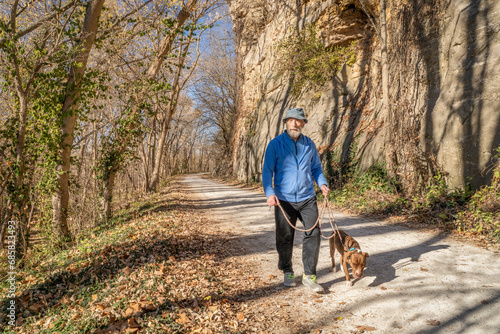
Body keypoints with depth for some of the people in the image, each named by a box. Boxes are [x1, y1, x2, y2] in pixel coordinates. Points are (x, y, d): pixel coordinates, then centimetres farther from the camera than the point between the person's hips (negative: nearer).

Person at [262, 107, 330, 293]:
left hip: (307, 199, 3)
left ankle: (309, 276, 7)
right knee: (285, 238, 7)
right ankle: (287, 273, 27)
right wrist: (270, 193, -18)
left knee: (313, 234, -5)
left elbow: (316, 168, 18)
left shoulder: (309, 144, 10)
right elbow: (267, 171, -5)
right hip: (284, 200, -2)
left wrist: (322, 183, -2)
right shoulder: (275, 144, -1)